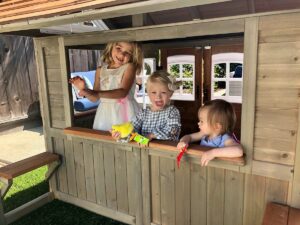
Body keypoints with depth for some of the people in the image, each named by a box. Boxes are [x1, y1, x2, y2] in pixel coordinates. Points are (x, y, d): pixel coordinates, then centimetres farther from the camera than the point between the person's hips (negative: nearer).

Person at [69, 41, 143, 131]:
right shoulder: (100, 70, 6)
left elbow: (123, 92, -20)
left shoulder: (129, 67, -6)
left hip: (125, 112, -3)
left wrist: (96, 93, -28)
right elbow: (95, 98, 9)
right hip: (105, 112, 4)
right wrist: (84, 89, -11)